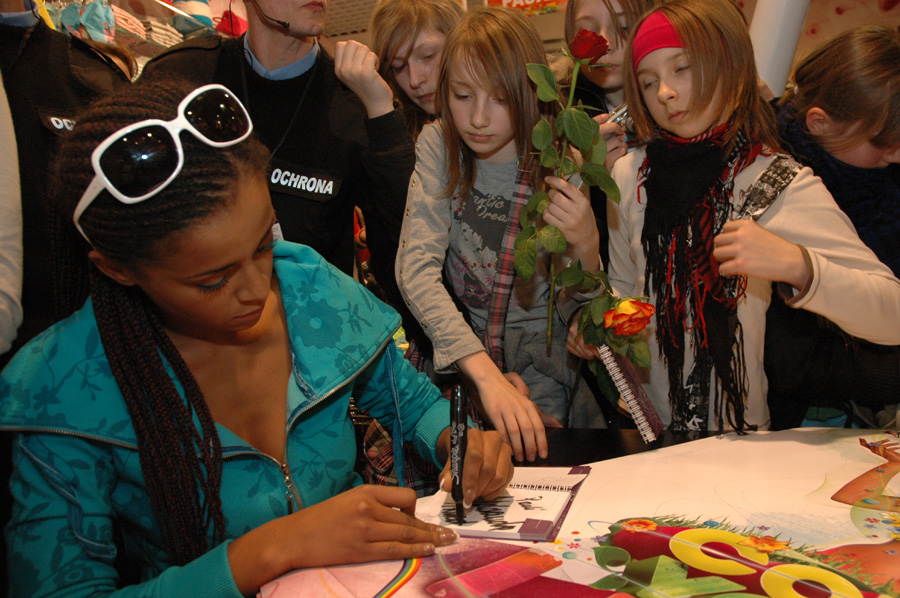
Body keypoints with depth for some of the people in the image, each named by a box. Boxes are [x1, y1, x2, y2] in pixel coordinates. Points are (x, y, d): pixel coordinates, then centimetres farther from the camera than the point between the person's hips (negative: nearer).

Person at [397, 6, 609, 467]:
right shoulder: (437, 145, -7)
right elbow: (416, 266, -23)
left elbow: (574, 313, -4)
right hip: (457, 356, 1)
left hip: (542, 365, -1)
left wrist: (584, 244, -27)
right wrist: (486, 374, -36)